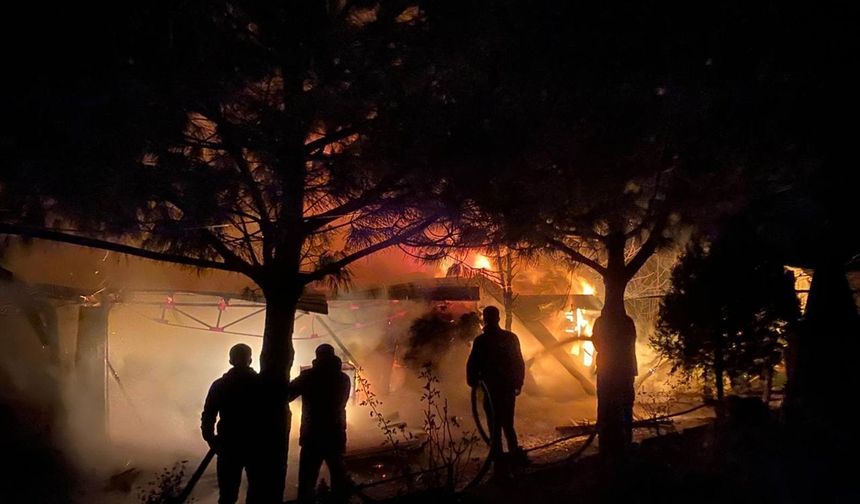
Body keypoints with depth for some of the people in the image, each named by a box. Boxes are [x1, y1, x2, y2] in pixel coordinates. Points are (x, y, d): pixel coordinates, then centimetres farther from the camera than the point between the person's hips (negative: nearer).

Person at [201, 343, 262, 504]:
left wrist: (212, 440, 7)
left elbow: (207, 418, -4)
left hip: (229, 446, 0)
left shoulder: (219, 385, -2)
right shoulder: (261, 383, -4)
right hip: (257, 446, 0)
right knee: (256, 490, 15)